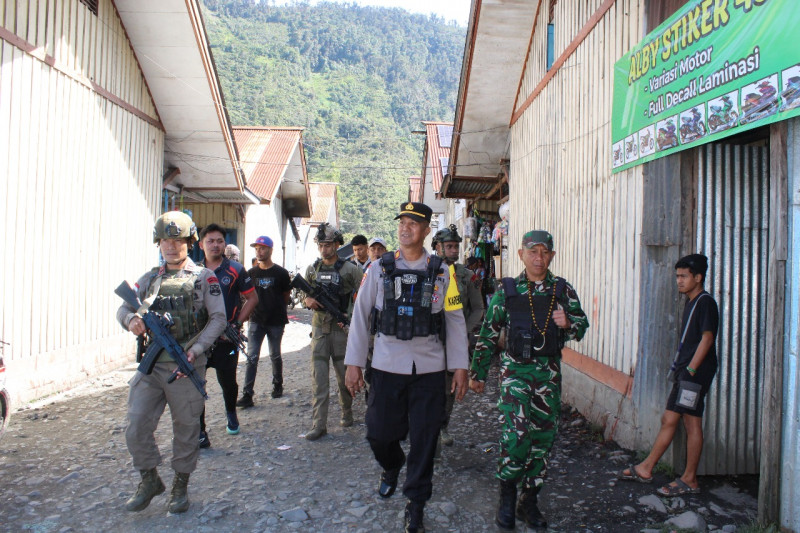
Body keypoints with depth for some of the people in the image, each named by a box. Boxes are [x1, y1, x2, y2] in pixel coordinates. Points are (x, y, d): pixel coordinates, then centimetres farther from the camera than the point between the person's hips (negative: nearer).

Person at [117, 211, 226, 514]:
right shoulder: (149, 279, 13)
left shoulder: (204, 278, 0)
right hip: (150, 366, 3)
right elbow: (124, 307, 10)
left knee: (186, 429, 8)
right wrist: (131, 319, -15)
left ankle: (180, 486, 27)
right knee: (136, 428, 1)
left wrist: (195, 350, -18)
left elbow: (218, 318, -6)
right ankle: (150, 480, 24)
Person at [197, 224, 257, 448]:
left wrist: (236, 324, -7)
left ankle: (231, 414, 42)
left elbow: (252, 298, 1)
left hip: (226, 337, -2)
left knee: (227, 381, 11)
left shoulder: (235, 270, -3)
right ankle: (199, 433, 6)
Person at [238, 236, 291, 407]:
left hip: (276, 322, -1)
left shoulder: (281, 273, -4)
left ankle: (278, 385, 33)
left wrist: (276, 309, 9)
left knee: (275, 356, 13)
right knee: (252, 357, -4)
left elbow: (286, 295, 6)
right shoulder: (251, 273, 4)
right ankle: (247, 394, -3)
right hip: (256, 321, 2)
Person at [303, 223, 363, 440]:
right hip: (319, 328, 3)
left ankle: (347, 414, 30)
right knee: (318, 378, -1)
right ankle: (319, 424, 4)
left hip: (342, 329, -3)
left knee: (345, 376, 9)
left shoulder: (350, 270, -5)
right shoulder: (312, 270, 8)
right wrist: (309, 301, -5)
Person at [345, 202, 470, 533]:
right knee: (379, 434, 9)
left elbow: (455, 320, 4)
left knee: (424, 441, 5)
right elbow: (360, 316, 3)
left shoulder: (441, 272, 2)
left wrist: (460, 367, 0)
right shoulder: (379, 268, 2)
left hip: (429, 370, 0)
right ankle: (391, 467, 44)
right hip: (387, 368, 1)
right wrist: (353, 363, -1)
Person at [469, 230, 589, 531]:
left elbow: (581, 327, 8)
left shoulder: (563, 290, 5)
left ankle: (530, 502, 24)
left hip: (549, 373, 2)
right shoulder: (506, 290, 1)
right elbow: (488, 333, 5)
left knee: (543, 437, 7)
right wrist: (477, 373, 6)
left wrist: (568, 323, -16)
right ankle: (507, 497, 10)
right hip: (515, 370, -2)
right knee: (515, 435, -13)